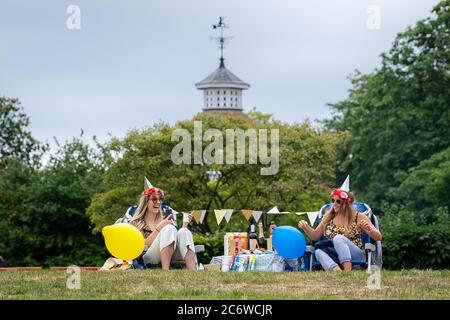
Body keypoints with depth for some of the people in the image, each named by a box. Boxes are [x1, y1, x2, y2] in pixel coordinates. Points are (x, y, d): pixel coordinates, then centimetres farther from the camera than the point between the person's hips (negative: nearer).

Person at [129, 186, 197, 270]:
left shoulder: (163, 221, 28)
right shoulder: (136, 223, 14)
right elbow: (143, 245, -4)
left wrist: (184, 225, 6)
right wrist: (159, 228, -10)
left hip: (169, 258, 4)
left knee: (184, 232, -25)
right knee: (169, 229, -28)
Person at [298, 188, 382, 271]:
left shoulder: (358, 217, 3)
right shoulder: (328, 217, 14)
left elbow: (378, 237, 0)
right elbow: (315, 236, 21)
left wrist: (369, 229, -22)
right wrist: (306, 227, 1)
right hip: (334, 260, 3)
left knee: (338, 238, -30)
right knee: (318, 251, -29)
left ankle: (348, 271, -46)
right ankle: (337, 271, -55)